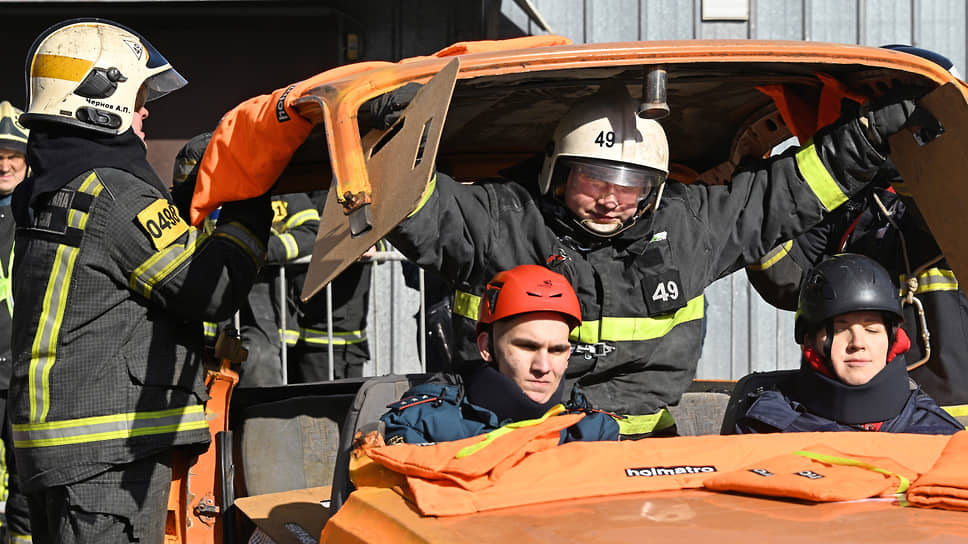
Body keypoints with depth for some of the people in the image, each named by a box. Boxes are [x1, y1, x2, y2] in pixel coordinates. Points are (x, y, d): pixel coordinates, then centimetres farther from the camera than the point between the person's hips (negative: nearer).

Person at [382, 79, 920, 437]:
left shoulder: (686, 224, 10)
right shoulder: (502, 221, -1)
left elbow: (783, 191, 17)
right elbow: (419, 206, -9)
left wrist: (870, 135, 14)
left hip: (647, 439, 4)